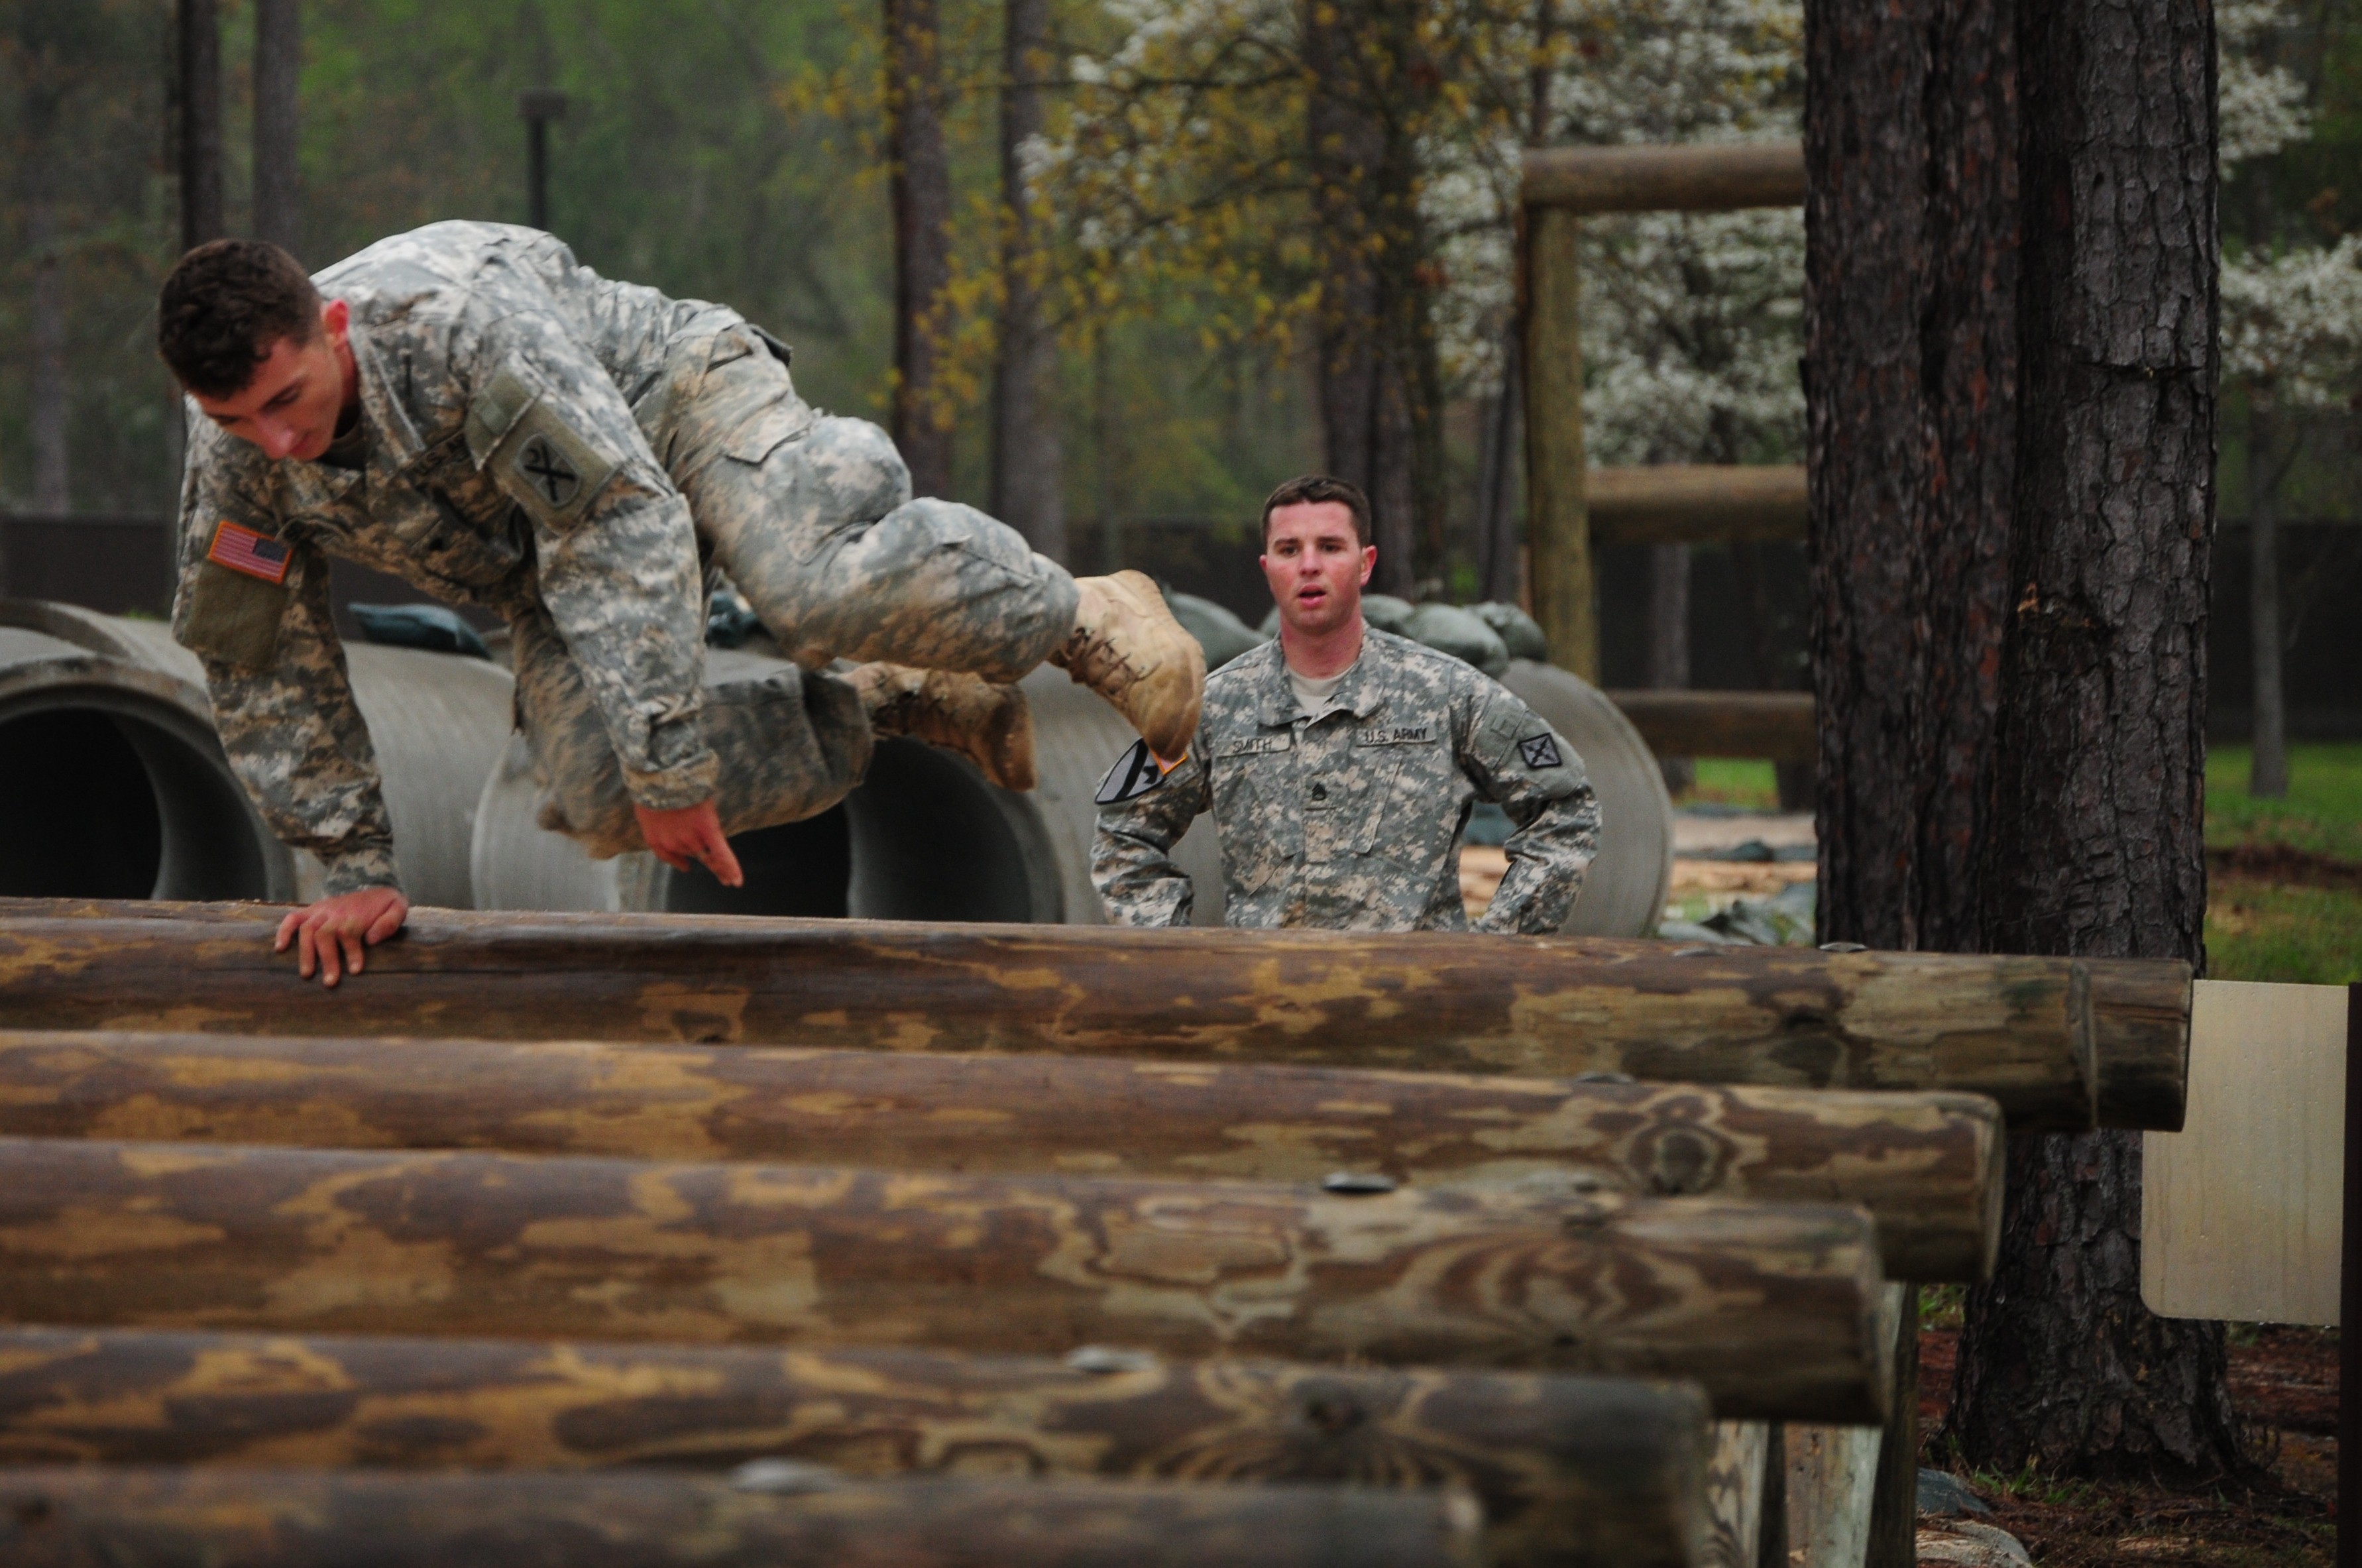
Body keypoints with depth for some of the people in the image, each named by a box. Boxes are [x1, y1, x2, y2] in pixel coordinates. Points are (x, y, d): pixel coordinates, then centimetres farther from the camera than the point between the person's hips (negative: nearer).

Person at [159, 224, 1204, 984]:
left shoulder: (464, 324, -37)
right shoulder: (233, 463, -18)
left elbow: (625, 523, -39)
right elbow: (259, 667, -4)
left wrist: (667, 760, -40)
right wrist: (354, 867, -3)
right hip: (547, 560, 6)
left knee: (816, 586, -38)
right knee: (603, 800, -18)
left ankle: (1075, 618, -11)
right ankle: (893, 703, 2)